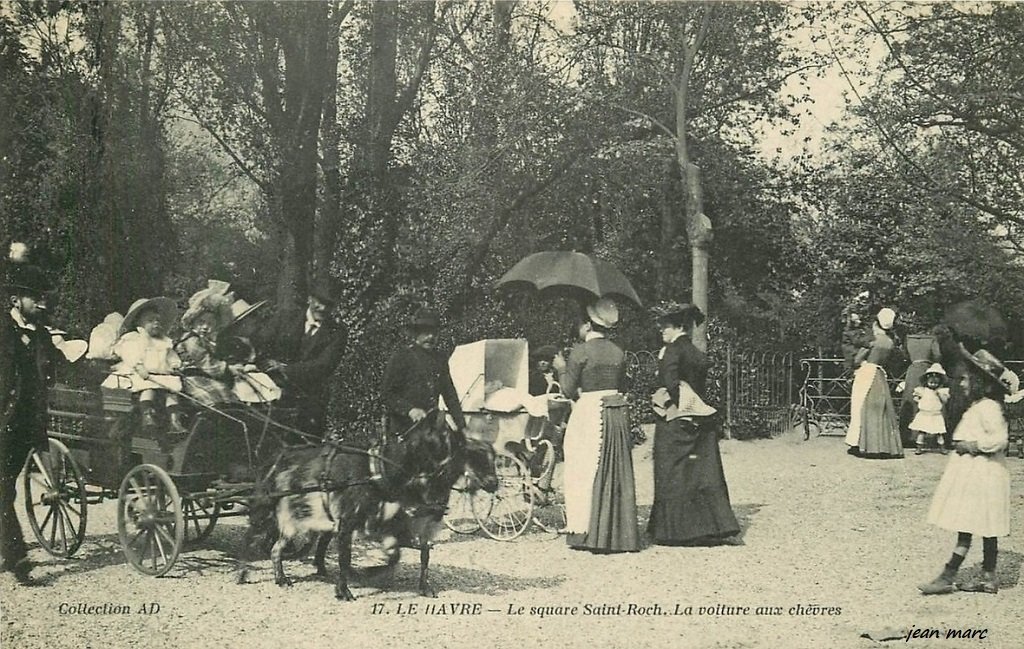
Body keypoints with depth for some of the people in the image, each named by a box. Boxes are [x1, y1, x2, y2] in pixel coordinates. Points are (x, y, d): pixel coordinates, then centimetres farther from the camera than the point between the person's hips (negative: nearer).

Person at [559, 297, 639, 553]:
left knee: (587, 472, 2)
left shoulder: (581, 351, -9)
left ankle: (587, 531, 1)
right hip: (618, 413, 5)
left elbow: (569, 390, -8)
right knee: (617, 473, 10)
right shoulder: (618, 352, 8)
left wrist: (562, 369, 10)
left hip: (590, 413, -5)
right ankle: (619, 534, 13)